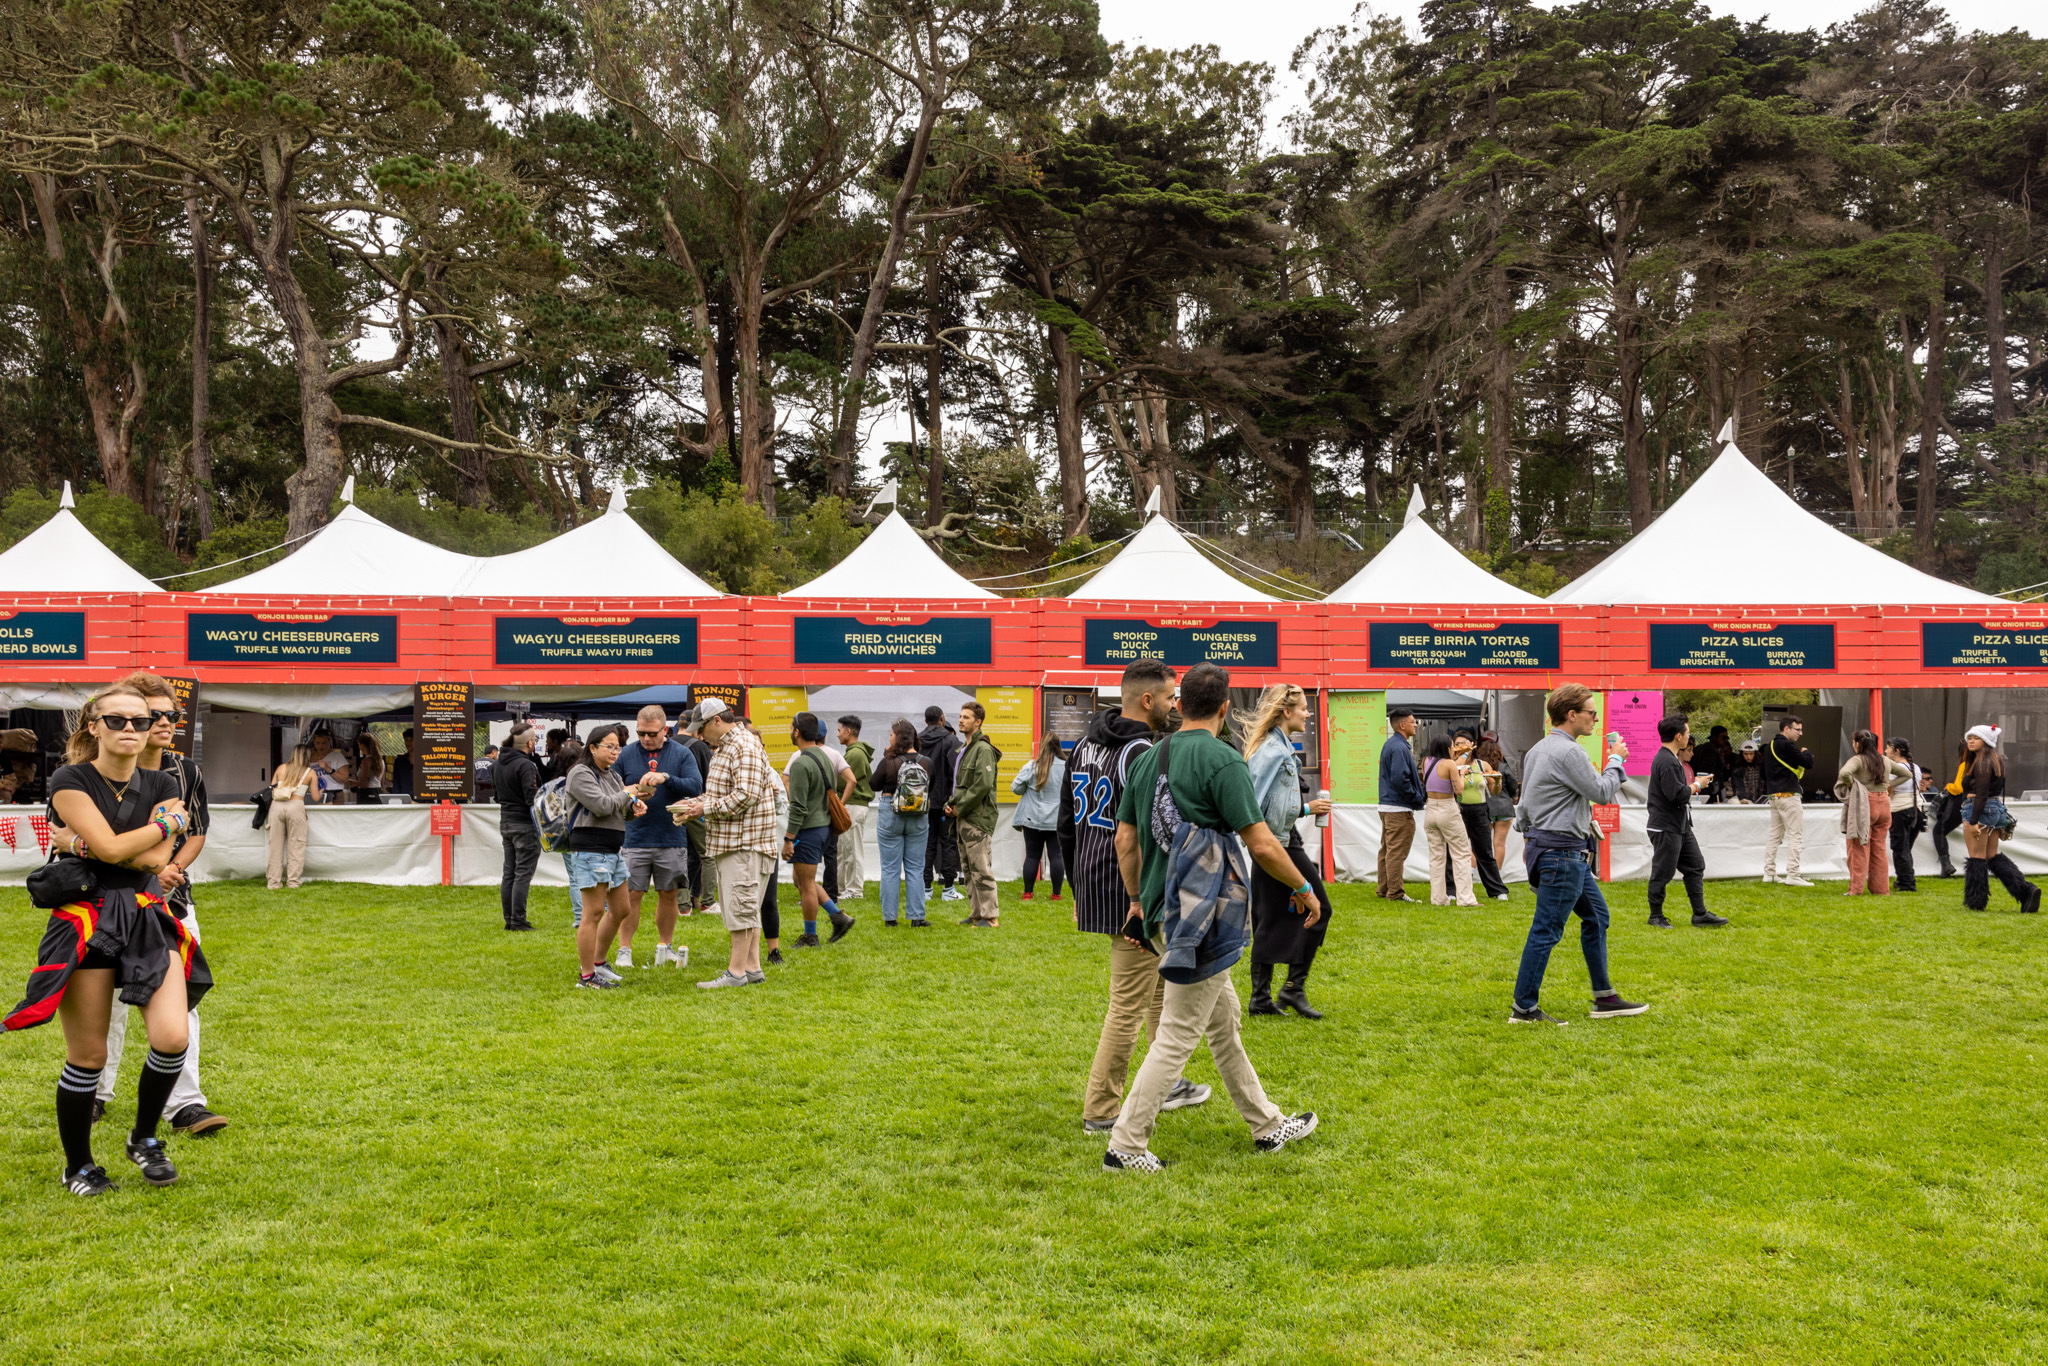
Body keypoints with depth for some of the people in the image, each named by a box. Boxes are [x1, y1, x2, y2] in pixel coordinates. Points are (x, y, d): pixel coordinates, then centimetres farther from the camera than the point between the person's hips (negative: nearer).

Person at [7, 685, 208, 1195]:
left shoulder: (162, 785, 8)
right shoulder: (71, 781, -5)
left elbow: (155, 859, -5)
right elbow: (112, 848, -17)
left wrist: (81, 843, -9)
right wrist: (170, 821, -4)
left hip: (148, 918, 3)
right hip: (85, 919, -3)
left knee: (173, 1037, -12)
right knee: (88, 1056, 2)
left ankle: (144, 1138, 13)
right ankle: (77, 1165, 23)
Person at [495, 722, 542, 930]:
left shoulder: (500, 762, 9)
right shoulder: (525, 765, -17)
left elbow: (494, 786, 22)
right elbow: (532, 797, -21)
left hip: (505, 822, 9)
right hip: (524, 824, -9)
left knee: (509, 872, 12)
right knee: (523, 873, -5)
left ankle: (509, 919, 15)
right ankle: (518, 921, -5)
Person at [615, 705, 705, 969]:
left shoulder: (682, 754, 1)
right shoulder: (626, 754, 3)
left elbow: (696, 786, -11)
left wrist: (666, 778, -25)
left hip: (672, 839, 1)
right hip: (636, 838, -1)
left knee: (668, 895, 10)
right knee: (631, 896, -2)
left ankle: (665, 947, 23)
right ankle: (624, 950, 7)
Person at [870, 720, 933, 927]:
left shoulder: (888, 763, -13)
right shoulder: (925, 763, -5)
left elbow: (874, 785, 2)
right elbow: (931, 791, 5)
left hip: (890, 815, -3)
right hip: (918, 818, 3)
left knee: (890, 869, 6)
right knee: (915, 869, 10)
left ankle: (890, 918, 8)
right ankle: (918, 917, 8)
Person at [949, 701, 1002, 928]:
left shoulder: (983, 749, -12)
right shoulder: (963, 749, 19)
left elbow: (983, 785, -21)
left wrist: (960, 807, -15)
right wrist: (951, 804, 8)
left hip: (978, 818, -10)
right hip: (962, 817, 10)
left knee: (981, 869, -9)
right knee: (968, 870, 13)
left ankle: (990, 916, -6)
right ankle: (977, 913, 20)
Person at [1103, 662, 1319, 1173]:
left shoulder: (1148, 758, 8)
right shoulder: (1221, 759, -14)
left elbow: (1125, 838, 12)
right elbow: (1262, 844, -15)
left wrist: (1135, 899, 22)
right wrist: (1304, 890, -1)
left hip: (1163, 912, 9)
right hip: (1204, 917, -8)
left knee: (1223, 1021, 20)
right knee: (1178, 1035, -2)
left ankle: (1267, 1125, 33)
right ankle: (1125, 1146, 0)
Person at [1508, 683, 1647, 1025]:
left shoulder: (1537, 749, 13)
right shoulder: (1568, 751, -18)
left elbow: (1526, 799, 18)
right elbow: (1602, 792, -12)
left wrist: (1529, 837, 25)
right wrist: (1616, 760, 3)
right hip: (1561, 853, -11)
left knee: (1596, 916, 17)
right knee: (1546, 930, -6)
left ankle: (1604, 998, 22)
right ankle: (1524, 1008, -2)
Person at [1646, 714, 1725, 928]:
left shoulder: (1670, 759, 14)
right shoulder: (1668, 762, -21)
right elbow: (1676, 794, -27)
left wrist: (1693, 784, 7)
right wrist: (1697, 785, -12)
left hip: (1680, 826, 11)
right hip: (1666, 828, -11)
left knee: (1695, 865, 12)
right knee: (1662, 872, -1)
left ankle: (1700, 914, 17)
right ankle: (1656, 916, 10)